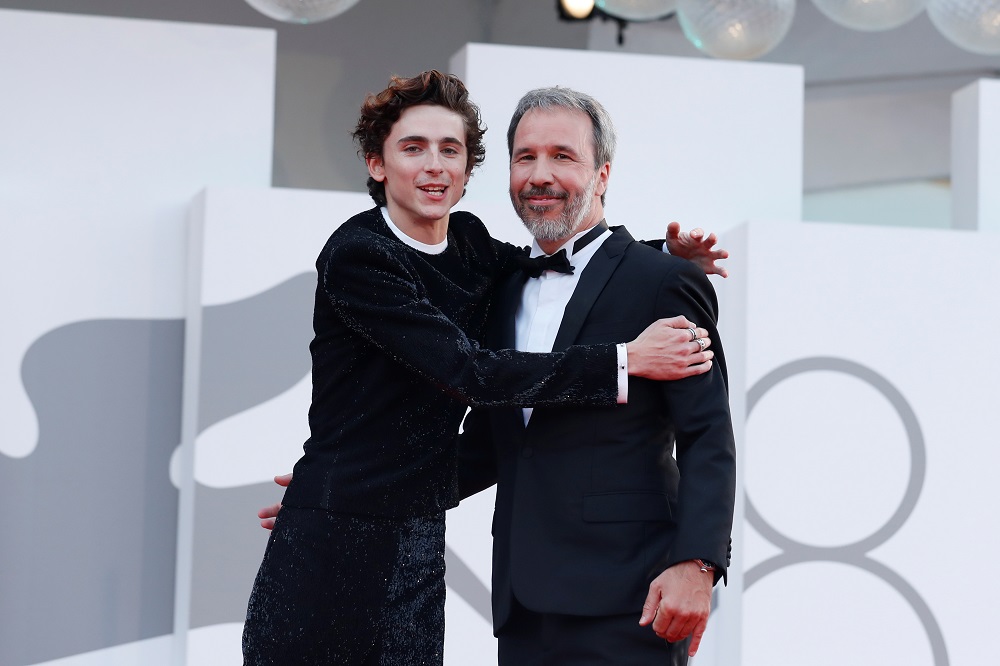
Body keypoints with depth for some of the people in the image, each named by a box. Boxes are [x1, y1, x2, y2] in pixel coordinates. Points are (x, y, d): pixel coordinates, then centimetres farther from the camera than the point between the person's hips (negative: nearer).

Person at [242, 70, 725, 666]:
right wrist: (627, 360, -21)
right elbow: (469, 373, -21)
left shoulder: (469, 242, 7)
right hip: (335, 543, -6)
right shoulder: (357, 255, -14)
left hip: (419, 546, 6)